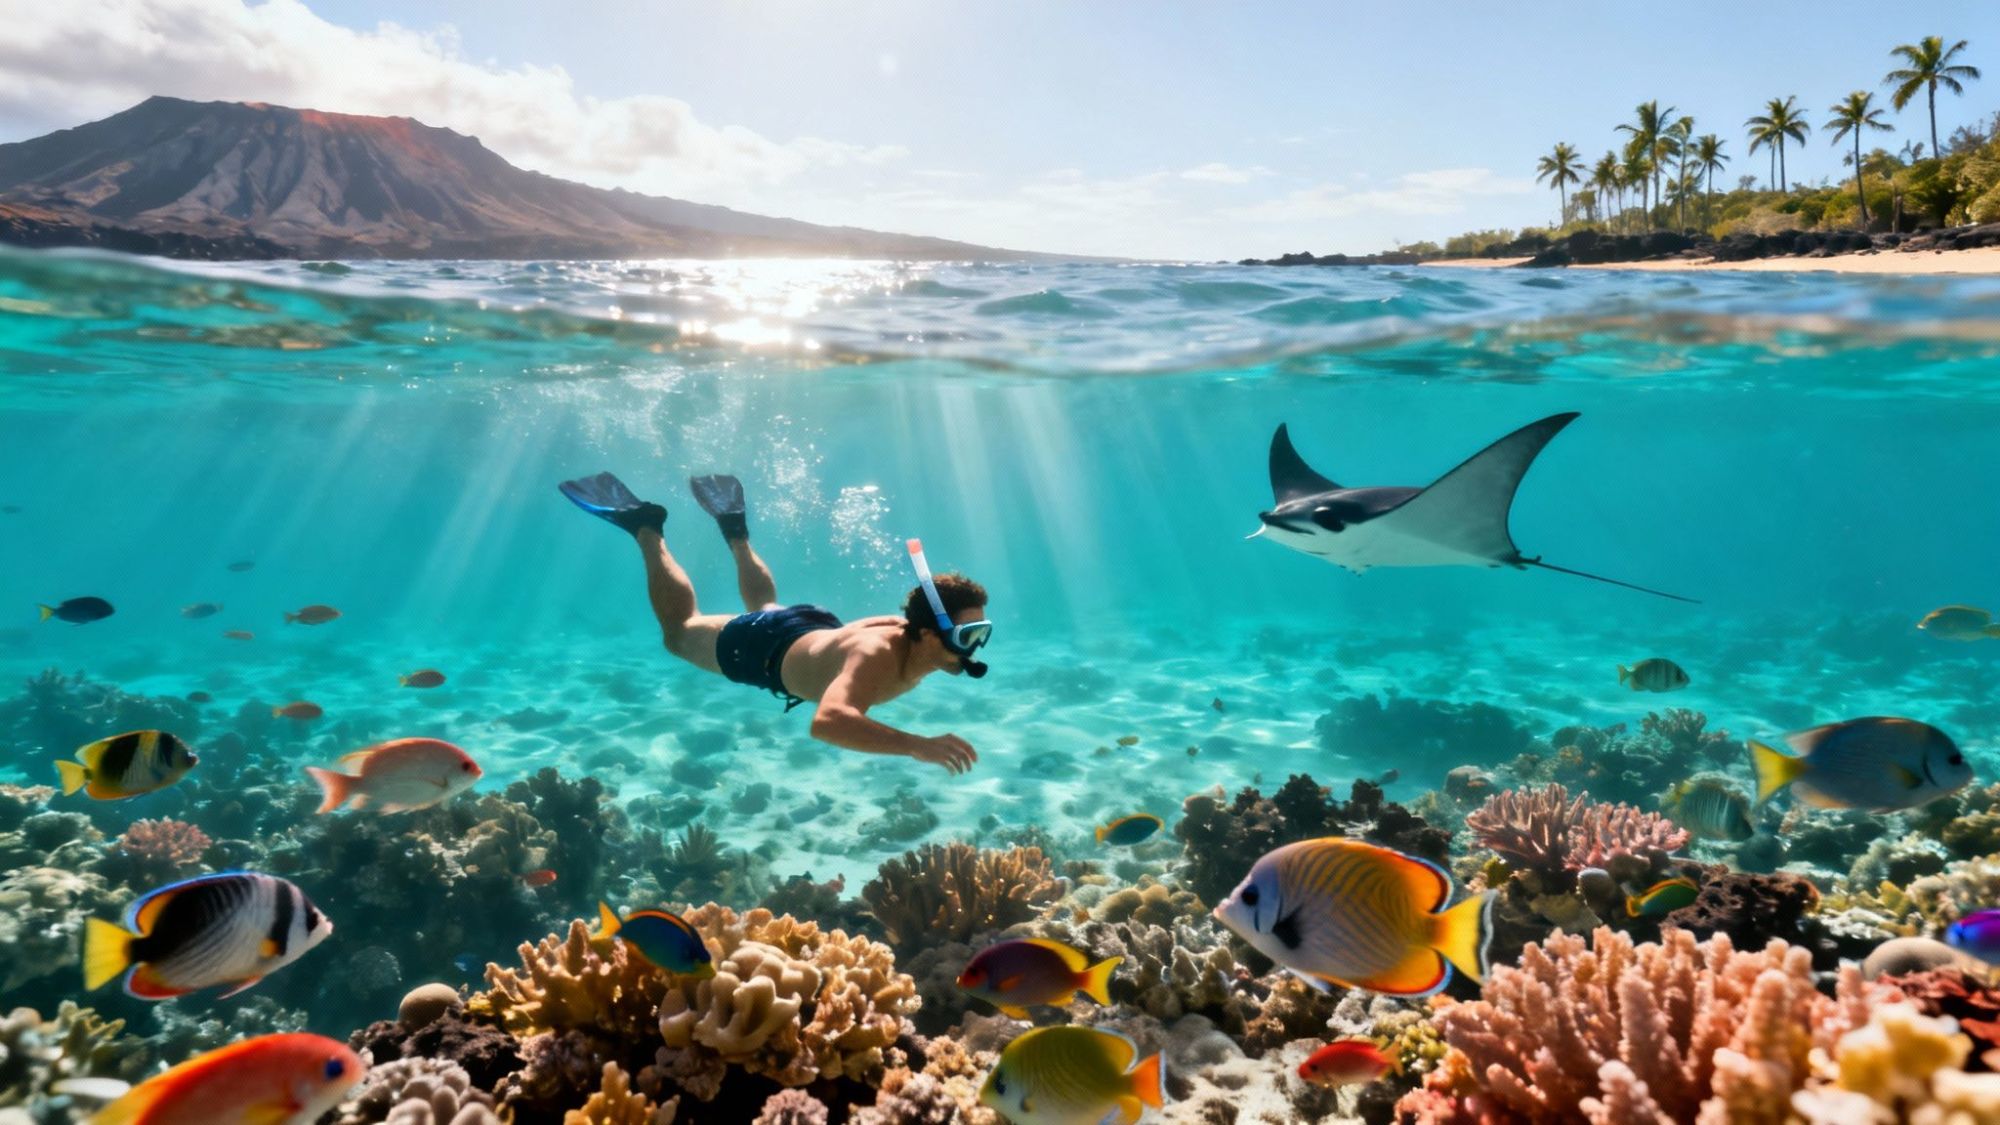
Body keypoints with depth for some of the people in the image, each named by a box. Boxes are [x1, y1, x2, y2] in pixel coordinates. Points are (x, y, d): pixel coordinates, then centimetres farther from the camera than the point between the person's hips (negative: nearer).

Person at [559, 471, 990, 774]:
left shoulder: (916, 633, -24)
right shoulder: (876, 657, -47)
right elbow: (826, 722, -66)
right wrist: (917, 745, -72)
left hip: (817, 628, 6)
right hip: (767, 649, -6)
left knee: (764, 607, 42)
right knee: (679, 632, 24)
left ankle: (734, 528, 56)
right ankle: (646, 529, 33)